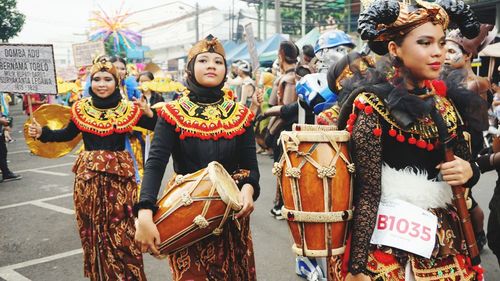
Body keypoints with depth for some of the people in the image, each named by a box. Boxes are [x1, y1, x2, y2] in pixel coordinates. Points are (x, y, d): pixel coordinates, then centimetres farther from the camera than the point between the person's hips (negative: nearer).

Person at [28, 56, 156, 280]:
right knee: (94, 228, 12)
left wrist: (149, 113, -18)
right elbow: (67, 134, 16)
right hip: (89, 175, 2)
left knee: (121, 229, 2)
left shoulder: (129, 109, -2)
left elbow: (157, 128, -1)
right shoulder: (82, 108, 3)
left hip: (119, 174, -2)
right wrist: (42, 132, 3)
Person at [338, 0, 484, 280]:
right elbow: (368, 191, -17)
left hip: (444, 237, 7)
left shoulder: (447, 101, 4)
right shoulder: (375, 105, -14)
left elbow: (464, 163, 16)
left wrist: (469, 171, -8)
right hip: (390, 239, -6)